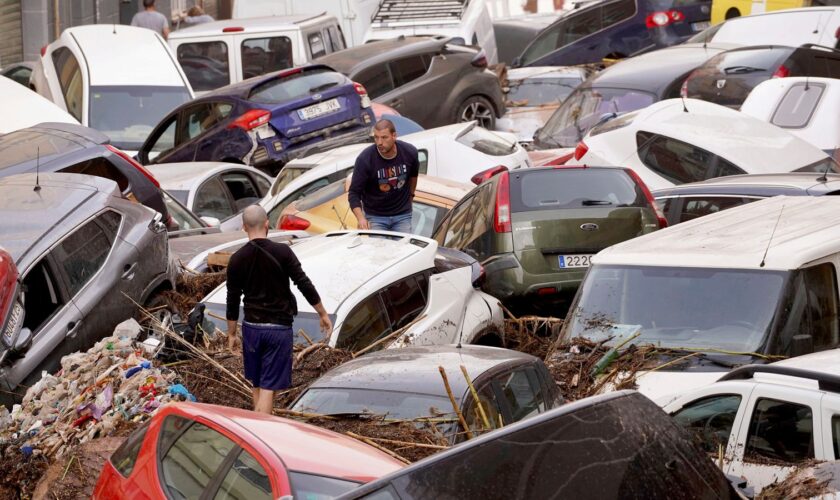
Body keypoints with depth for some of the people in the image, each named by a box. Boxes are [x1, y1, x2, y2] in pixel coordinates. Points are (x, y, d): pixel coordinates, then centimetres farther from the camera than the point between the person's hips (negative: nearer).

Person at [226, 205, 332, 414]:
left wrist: (231, 334, 13)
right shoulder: (282, 252, -10)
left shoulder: (237, 259, -2)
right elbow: (304, 285, -8)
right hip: (279, 328, -3)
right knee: (268, 387, -3)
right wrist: (323, 314, 3)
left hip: (251, 327, 3)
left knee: (257, 385, 18)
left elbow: (233, 300, 3)